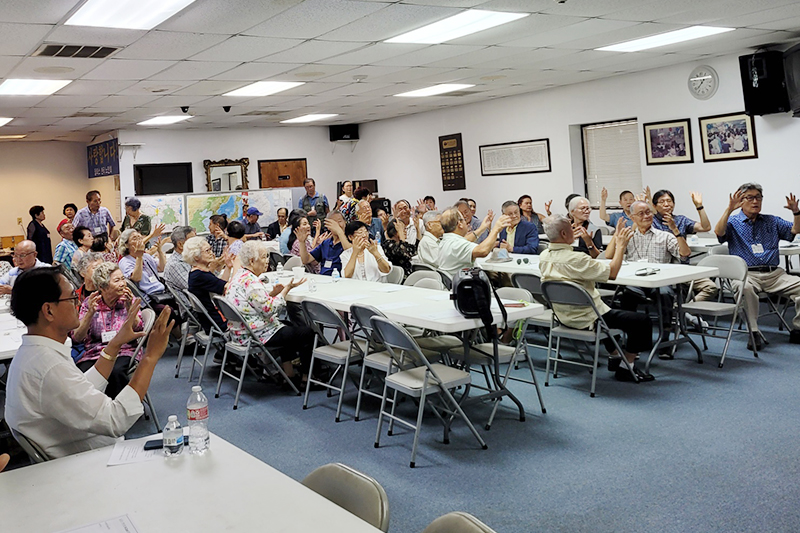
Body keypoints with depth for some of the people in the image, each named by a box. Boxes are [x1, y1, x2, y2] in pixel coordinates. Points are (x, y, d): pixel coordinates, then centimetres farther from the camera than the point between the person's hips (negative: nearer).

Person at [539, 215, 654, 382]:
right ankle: (625, 367, 7)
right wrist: (621, 245, -11)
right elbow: (612, 272, -22)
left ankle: (615, 356, 38)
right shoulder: (575, 259, -29)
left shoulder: (544, 257, -3)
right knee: (641, 320, -3)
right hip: (586, 319, -9)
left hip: (564, 316, 10)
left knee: (610, 310, 37)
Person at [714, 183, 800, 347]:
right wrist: (729, 209, -19)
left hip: (774, 274, 4)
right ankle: (754, 333, -31)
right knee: (746, 287, -39)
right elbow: (718, 231, -11)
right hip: (746, 274, -4)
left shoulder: (772, 221, 23)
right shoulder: (733, 222, 10)